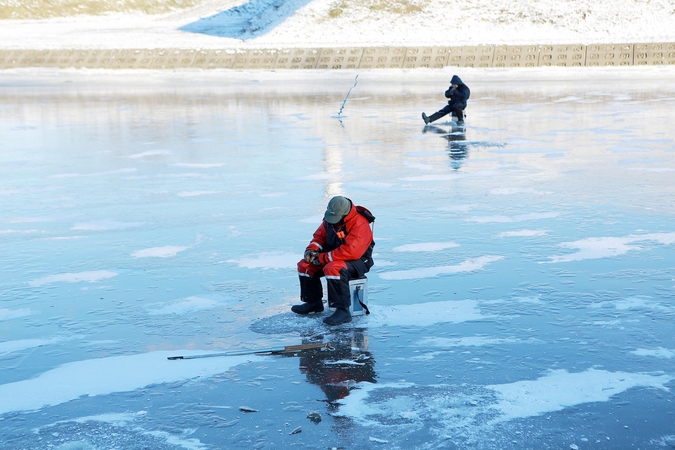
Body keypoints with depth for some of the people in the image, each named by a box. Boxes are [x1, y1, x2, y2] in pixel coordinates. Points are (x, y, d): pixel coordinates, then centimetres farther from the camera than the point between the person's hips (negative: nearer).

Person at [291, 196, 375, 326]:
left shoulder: (359, 224, -27)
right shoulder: (330, 219, 0)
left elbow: (351, 251, -35)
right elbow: (320, 235, 14)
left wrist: (323, 258, -27)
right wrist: (312, 249, -10)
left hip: (358, 261, -9)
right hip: (334, 258, 9)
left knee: (333, 268, -37)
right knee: (305, 265, 1)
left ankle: (343, 310, -31)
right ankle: (313, 302, 16)